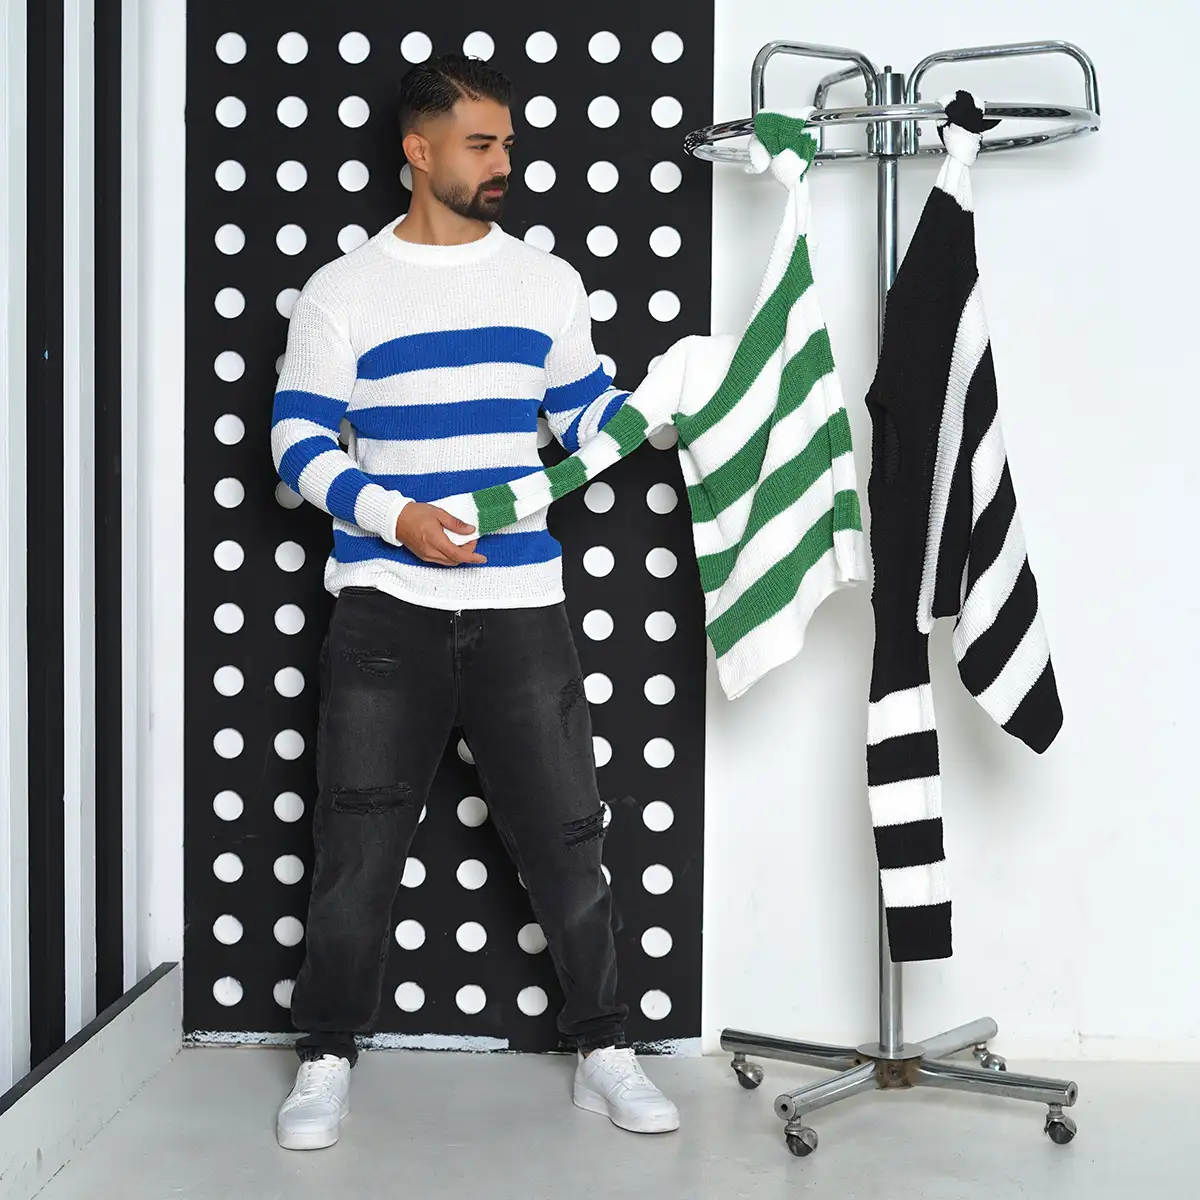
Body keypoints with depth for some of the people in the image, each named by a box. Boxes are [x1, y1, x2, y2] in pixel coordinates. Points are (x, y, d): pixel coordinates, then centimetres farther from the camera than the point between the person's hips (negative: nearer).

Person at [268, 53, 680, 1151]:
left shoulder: (547, 282, 11)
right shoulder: (344, 292, 3)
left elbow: (588, 414, 15)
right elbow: (298, 440, 0)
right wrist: (395, 516, -15)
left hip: (520, 606, 2)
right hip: (385, 607, -1)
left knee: (565, 833, 4)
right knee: (358, 841, 4)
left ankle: (603, 1048, 18)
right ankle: (328, 1057, 20)